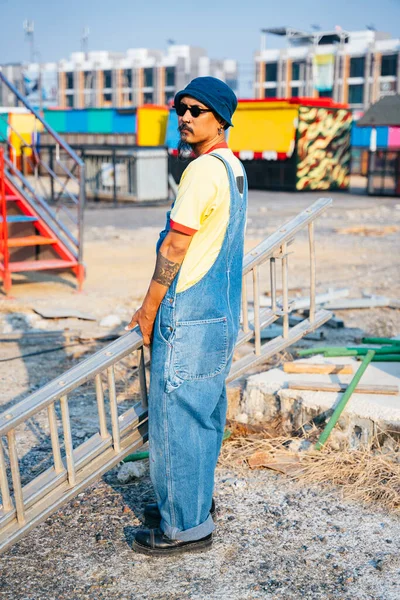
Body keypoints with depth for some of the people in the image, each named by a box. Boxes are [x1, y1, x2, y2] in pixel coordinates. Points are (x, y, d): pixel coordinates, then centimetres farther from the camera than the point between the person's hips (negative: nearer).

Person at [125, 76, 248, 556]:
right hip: (220, 314, 10)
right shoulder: (234, 168, 12)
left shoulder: (202, 171, -18)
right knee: (204, 414, 18)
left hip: (188, 319, -10)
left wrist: (149, 311, -7)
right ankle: (196, 502, 32)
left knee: (175, 417, -1)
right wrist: (158, 304, 19)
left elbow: (174, 249, -17)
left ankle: (184, 526, 10)